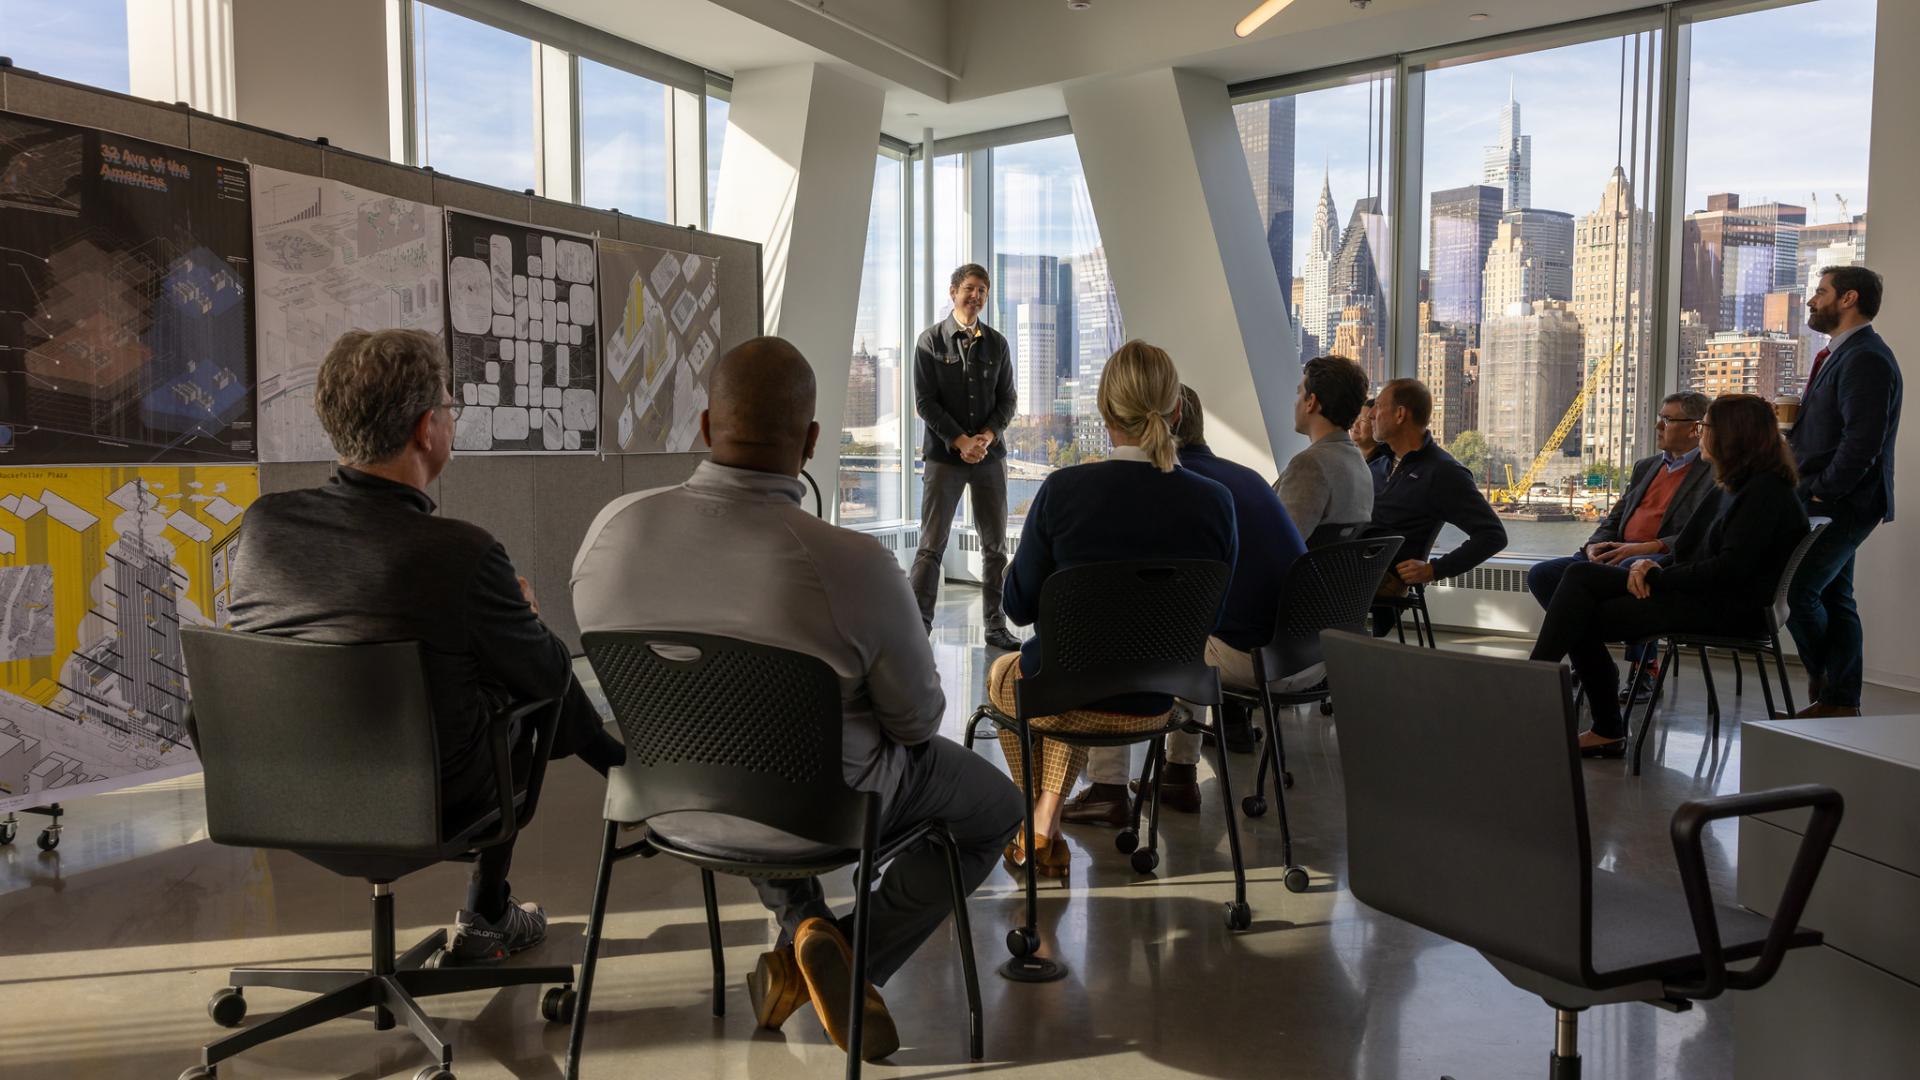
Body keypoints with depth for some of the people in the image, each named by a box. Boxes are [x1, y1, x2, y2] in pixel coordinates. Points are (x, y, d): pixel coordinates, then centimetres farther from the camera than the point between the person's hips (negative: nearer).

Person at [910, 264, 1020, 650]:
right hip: (944, 454, -3)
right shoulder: (931, 340, 0)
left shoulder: (996, 343, 9)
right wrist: (960, 441, -13)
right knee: (931, 546, -3)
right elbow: (925, 401, -6)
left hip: (991, 454, 4)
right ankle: (918, 626, 1)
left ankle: (996, 627, 15)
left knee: (995, 546, 6)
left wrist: (987, 436, -10)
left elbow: (1008, 399, 7)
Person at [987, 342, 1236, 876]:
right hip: (1155, 702, 3)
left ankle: (1032, 828, 42)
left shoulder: (1063, 490, -20)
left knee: (1002, 671, 34)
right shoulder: (1214, 501, -12)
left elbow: (1020, 607, -8)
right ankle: (1047, 826, 30)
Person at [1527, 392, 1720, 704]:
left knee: (1628, 571, -41)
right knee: (1541, 574, -12)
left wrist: (1645, 548, -23)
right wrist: (1595, 546, 0)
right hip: (1616, 555, 7)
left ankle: (1645, 668, -20)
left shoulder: (1716, 473, 0)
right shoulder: (1646, 467, 25)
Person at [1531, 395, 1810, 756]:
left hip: (1728, 608, -9)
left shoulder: (1767, 490, -11)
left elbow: (1731, 568, -21)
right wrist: (1650, 565, -1)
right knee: (1581, 575, -8)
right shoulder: (1743, 485, 18)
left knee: (1583, 618, -16)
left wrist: (1657, 577, -14)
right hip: (1701, 594, 9)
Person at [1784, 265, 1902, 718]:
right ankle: (1840, 701, 16)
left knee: (1797, 591, -10)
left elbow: (1863, 441, -23)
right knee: (1833, 597, 11)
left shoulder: (1865, 358, -15)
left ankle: (1827, 685, 7)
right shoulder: (1841, 354, 17)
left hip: (1841, 505, -10)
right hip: (1833, 503, 10)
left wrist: (1821, 491, -18)